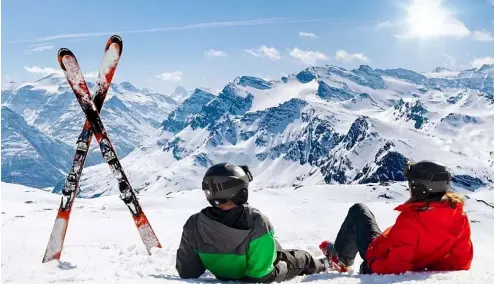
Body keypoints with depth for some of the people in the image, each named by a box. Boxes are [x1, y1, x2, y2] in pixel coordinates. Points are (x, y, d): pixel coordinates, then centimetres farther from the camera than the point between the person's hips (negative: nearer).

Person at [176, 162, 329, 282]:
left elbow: (187, 272, -18)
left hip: (223, 277, 4)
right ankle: (322, 264, 61)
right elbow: (261, 275, -34)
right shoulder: (258, 224, -42)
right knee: (302, 258, 27)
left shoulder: (193, 225, -29)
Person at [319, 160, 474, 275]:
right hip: (418, 265, 6)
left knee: (358, 211, 11)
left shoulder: (411, 218, -36)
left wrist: (373, 266, -12)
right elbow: (462, 257, -6)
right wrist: (432, 267, 7)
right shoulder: (459, 215, -17)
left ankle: (340, 258, 27)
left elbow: (394, 264, -32)